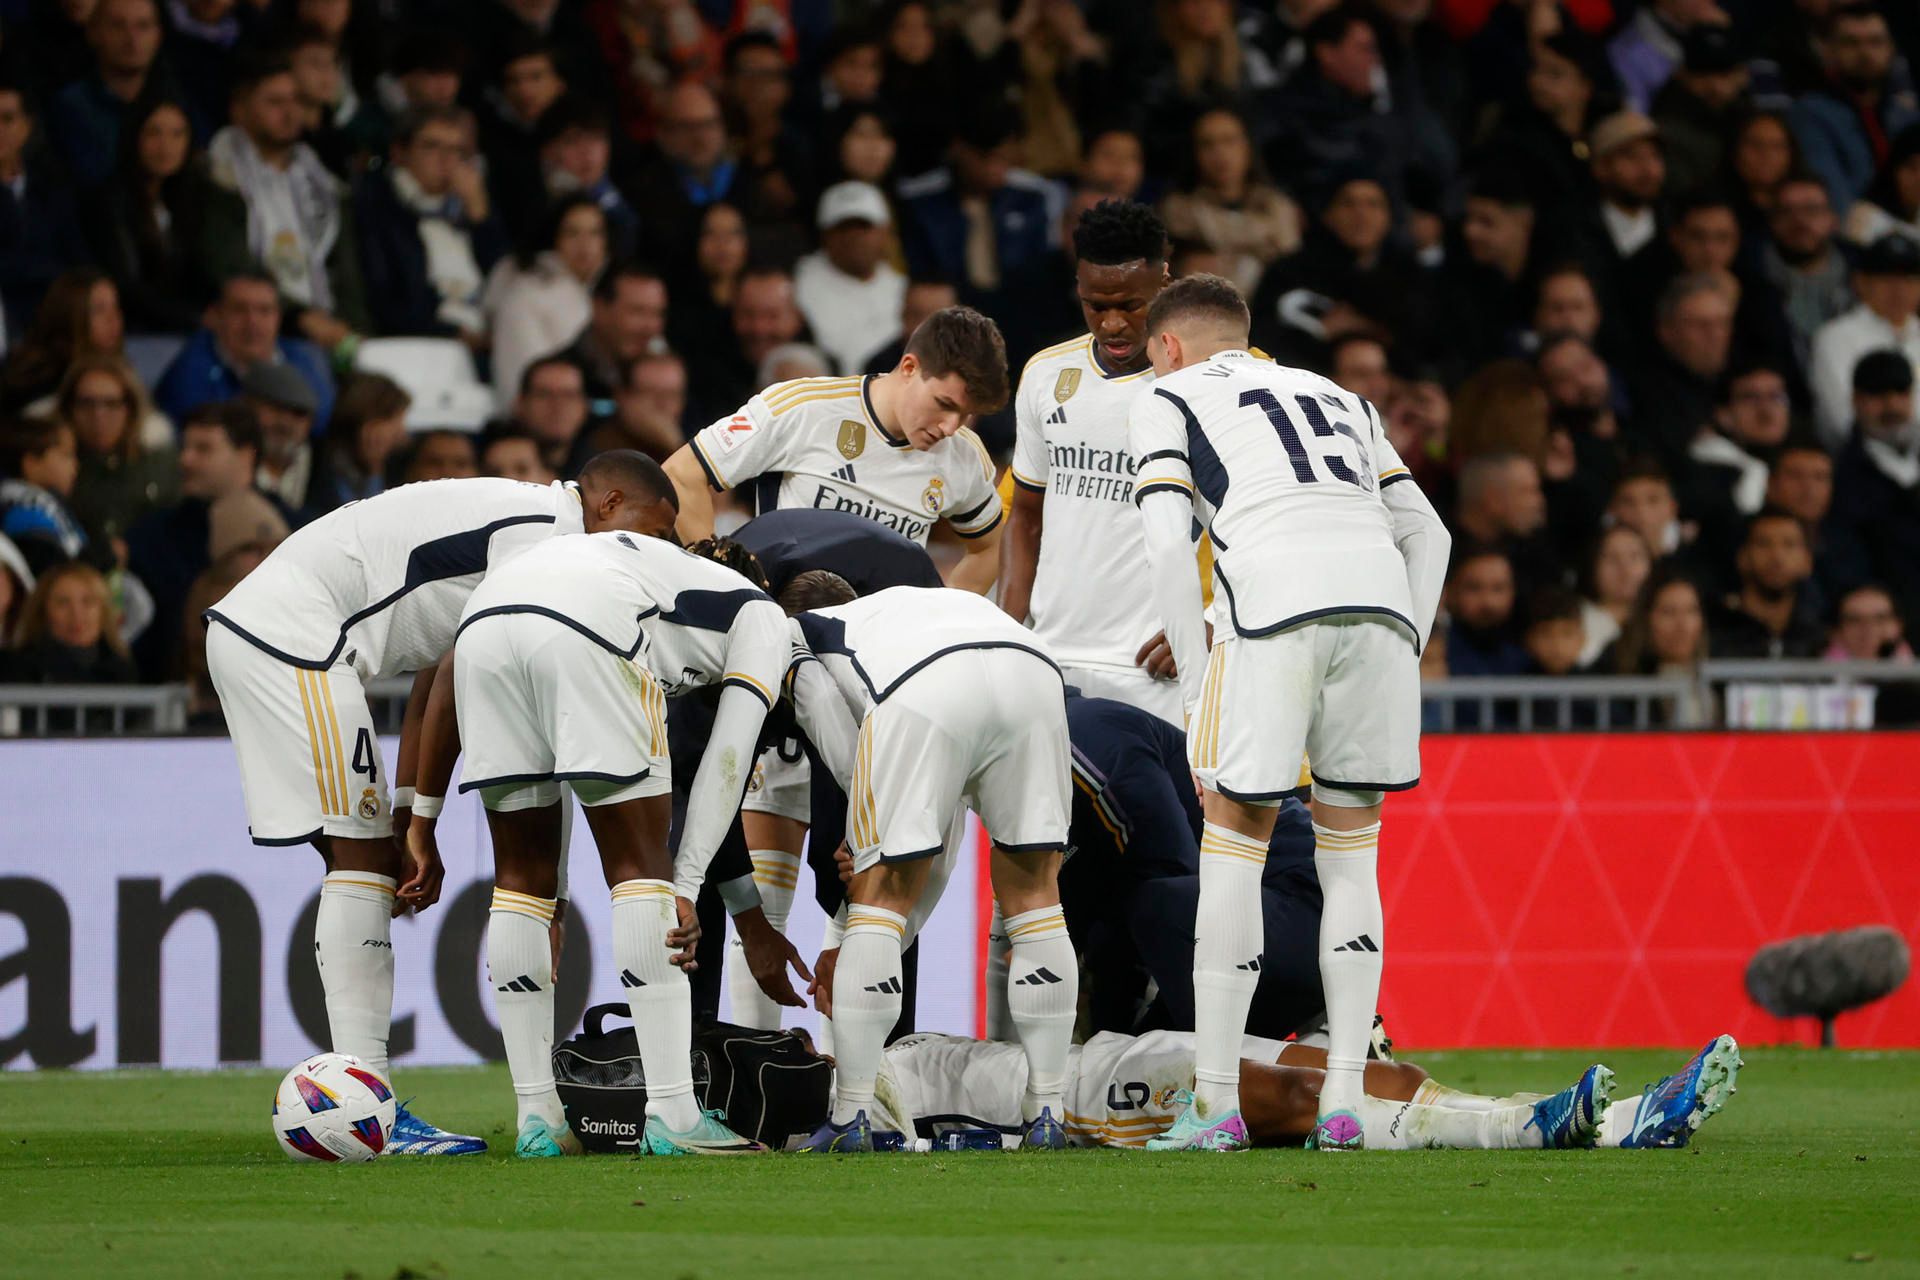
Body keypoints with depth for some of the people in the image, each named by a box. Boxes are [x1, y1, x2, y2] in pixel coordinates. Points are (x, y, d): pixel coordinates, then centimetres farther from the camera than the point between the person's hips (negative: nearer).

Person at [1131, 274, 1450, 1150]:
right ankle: (1343, 1103, 7)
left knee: (1234, 841, 6)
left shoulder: (1167, 402, 20)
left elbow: (1168, 547, 5)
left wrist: (1196, 688, 6)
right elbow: (1427, 534, 27)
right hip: (1383, 607, 4)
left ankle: (1217, 1103, 5)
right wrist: (1405, 658, 24)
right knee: (1350, 855, 13)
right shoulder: (1336, 396, 35)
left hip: (1275, 609, -4)